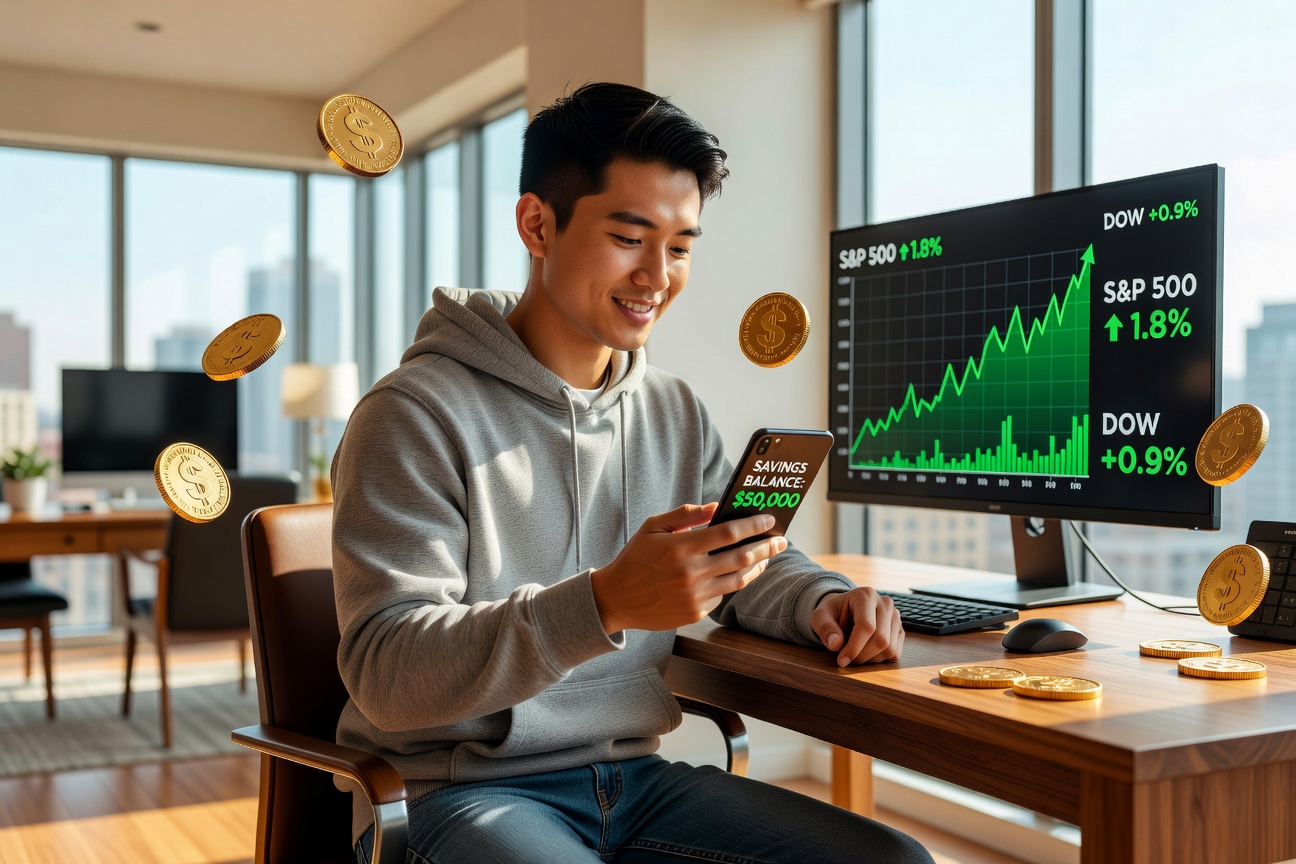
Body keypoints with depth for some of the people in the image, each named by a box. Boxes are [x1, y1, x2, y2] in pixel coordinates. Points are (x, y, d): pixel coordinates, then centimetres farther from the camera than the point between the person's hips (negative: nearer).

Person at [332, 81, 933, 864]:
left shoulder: (677, 415, 10)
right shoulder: (417, 415, -11)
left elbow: (753, 567, 20)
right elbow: (386, 673, -19)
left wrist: (823, 601, -5)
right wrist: (605, 602, -34)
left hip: (632, 777, 7)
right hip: (458, 792, -6)